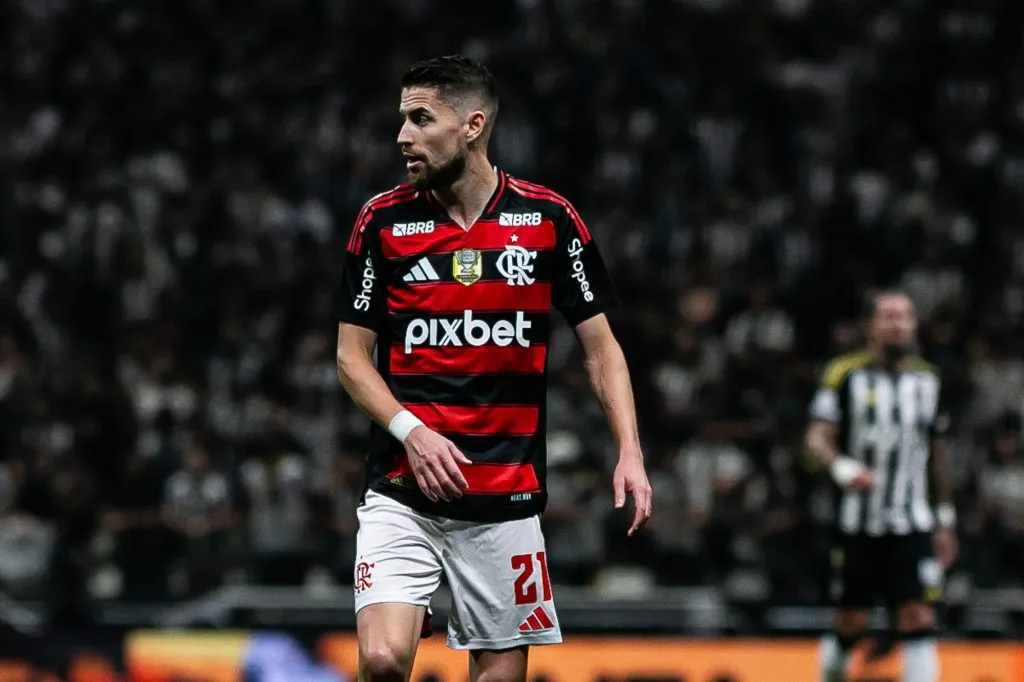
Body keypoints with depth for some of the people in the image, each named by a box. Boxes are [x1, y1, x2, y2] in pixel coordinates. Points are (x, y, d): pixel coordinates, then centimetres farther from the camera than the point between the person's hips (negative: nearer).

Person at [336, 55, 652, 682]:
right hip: (403, 493, -1)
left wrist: (630, 452, -7)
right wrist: (409, 430, -12)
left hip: (507, 495, 1)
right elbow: (352, 355, 4)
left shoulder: (550, 219, 0)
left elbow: (601, 346, 6)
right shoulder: (382, 221, 0)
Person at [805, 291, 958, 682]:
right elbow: (817, 437, -7)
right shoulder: (846, 375, 0)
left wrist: (945, 520, 19)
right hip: (857, 523, -2)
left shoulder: (927, 381, 12)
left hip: (912, 524, 2)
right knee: (851, 624, 1)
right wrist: (841, 467, -27)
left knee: (919, 617, -10)